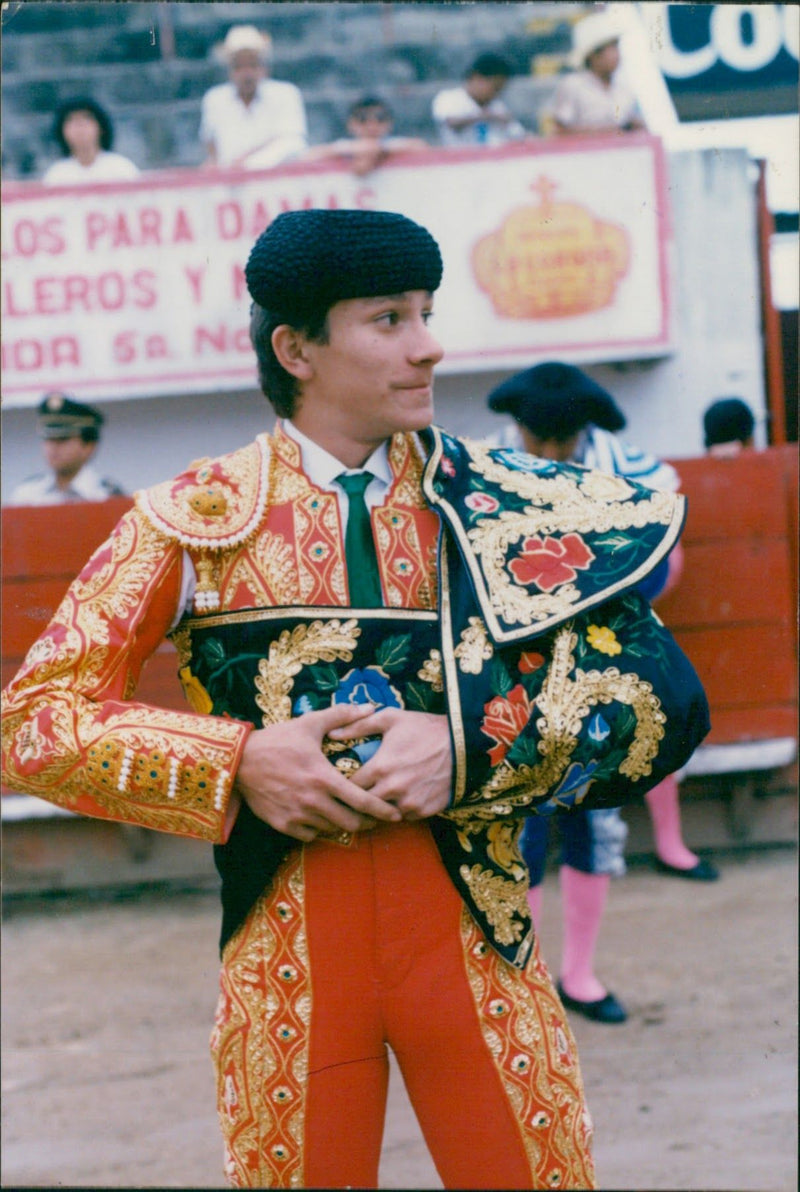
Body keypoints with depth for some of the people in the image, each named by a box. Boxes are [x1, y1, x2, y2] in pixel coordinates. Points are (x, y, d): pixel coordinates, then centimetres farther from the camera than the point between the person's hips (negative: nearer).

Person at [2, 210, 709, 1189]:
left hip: (471, 930, 1)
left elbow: (663, 697, -2)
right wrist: (238, 763, -14)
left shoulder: (493, 505, 3)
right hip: (284, 953, -1)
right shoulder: (194, 521, 1)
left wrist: (472, 749, -15)